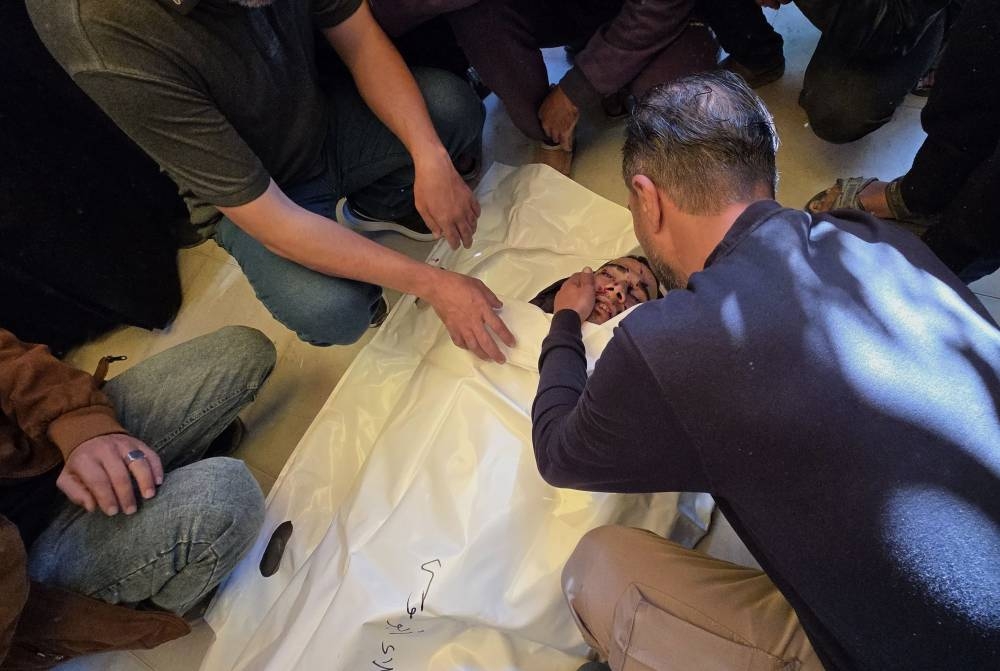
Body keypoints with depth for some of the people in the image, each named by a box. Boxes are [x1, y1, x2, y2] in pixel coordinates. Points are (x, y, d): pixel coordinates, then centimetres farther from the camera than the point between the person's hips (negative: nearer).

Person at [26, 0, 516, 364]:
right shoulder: (107, 41, -34)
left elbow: (361, 40, -11)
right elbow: (267, 217, -33)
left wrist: (430, 158, -27)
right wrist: (432, 284, -32)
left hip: (324, 125, 5)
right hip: (245, 196, -4)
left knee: (455, 105, -19)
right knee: (329, 312, -32)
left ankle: (377, 207, 10)